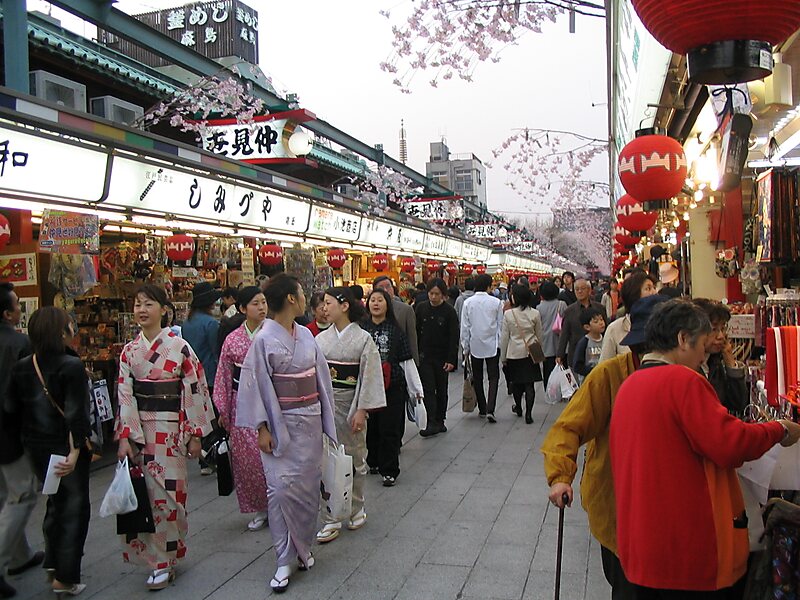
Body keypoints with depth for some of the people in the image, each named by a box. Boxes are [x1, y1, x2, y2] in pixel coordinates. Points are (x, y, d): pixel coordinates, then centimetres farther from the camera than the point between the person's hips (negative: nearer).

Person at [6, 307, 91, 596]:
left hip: (36, 447, 6)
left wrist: (27, 436, 15)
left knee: (56, 501, 26)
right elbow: (76, 414, -24)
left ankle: (53, 562, 39)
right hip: (66, 448, -6)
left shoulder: (22, 367, -1)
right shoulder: (72, 366, -19)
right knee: (74, 507, 9)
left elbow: (10, 412, 3)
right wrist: (75, 451, -23)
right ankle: (65, 579, 15)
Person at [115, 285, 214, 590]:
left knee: (168, 494, -1)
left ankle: (165, 561, 14)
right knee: (145, 495, 8)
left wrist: (195, 434, -5)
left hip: (171, 429, -3)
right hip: (138, 429, 4)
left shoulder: (179, 347, -6)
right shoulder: (129, 351, 5)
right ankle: (155, 557, 24)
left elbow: (194, 391, -5)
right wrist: (125, 437, -6)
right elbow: (124, 396, 2)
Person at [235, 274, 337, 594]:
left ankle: (303, 547, 28)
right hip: (281, 425, -5)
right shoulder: (264, 339, -12)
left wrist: (325, 418, 10)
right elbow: (255, 385, -11)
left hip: (310, 421, 6)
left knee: (308, 486, 11)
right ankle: (285, 560, 8)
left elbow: (321, 376, 10)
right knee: (282, 489, -5)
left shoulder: (305, 335, 4)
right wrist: (262, 429, -12)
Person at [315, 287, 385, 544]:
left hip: (350, 404, -3)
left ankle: (356, 509, 31)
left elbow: (369, 377, -8)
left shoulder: (363, 339, -7)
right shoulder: (321, 338, 3)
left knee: (354, 458, 11)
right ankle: (331, 519, 10)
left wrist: (362, 411, -12)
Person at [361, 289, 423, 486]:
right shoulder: (361, 328, 5)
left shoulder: (395, 330, 0)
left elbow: (407, 360, 2)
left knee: (389, 429, -1)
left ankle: (389, 470, 10)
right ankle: (373, 462, 31)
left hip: (392, 386, -2)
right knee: (371, 427, 11)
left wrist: (416, 388, 3)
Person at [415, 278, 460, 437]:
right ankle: (432, 423, -7)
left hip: (442, 357, -1)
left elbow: (454, 337, -7)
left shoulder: (449, 311, -5)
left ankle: (440, 421, 22)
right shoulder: (421, 308, 2)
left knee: (441, 390, 10)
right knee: (428, 389, -6)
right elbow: (416, 333, 6)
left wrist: (451, 360, -13)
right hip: (425, 356, 1)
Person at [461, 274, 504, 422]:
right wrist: (500, 342, 12)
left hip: (475, 345, 1)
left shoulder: (468, 303, -5)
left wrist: (465, 346, 7)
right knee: (493, 377, 3)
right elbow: (500, 325, 0)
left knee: (477, 378, 13)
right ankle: (490, 409, -11)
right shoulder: (496, 302, -6)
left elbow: (465, 327, -1)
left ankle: (482, 409, 19)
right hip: (492, 345, -1)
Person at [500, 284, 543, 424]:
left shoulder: (508, 314, -11)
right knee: (529, 384, 2)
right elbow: (540, 335, 5)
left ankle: (518, 408, 34)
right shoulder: (535, 313, -5)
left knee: (516, 382, 16)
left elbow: (504, 337, -5)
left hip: (514, 353, -1)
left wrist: (503, 357, 5)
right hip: (531, 353, 1)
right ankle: (528, 414, -3)